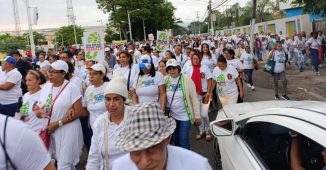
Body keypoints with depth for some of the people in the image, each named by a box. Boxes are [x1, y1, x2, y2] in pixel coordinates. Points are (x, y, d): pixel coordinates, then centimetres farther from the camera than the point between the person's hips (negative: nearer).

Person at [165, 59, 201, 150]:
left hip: (185, 116, -3)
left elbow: (194, 99, -8)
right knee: (175, 139, 13)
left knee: (183, 141, -2)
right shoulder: (165, 80, -3)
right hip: (172, 115, 3)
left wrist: (197, 116, -6)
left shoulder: (187, 80, -12)